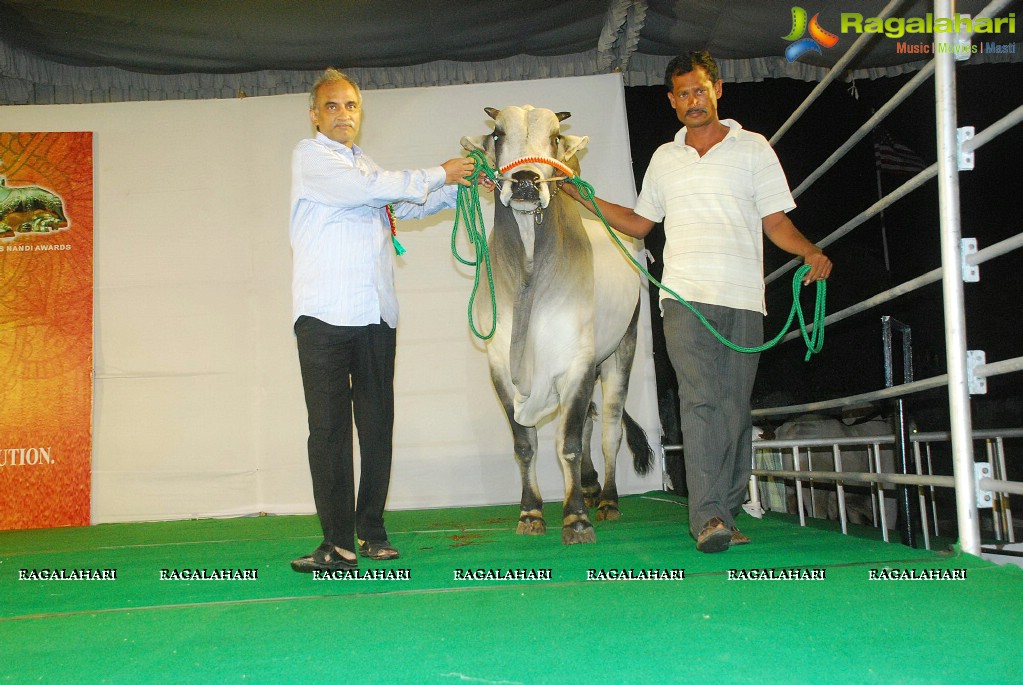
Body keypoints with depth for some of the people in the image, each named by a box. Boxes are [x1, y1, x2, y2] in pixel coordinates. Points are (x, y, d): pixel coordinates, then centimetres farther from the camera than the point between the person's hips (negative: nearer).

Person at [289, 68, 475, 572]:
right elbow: (367, 189, -11)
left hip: (376, 315, 6)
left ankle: (371, 530, 14)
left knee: (377, 425, 5)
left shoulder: (364, 166, 25)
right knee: (329, 427, -6)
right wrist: (437, 175, -5)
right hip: (324, 315, -6)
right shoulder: (310, 157, 3)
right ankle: (338, 541, -4)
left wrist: (458, 186, 21)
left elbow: (405, 206, 35)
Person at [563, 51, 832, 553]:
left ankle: (726, 516, 8)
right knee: (700, 402, -13)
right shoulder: (664, 158, 19)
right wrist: (586, 197, 18)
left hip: (743, 301, 0)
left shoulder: (753, 148, 12)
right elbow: (639, 222, 26)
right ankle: (708, 517, -18)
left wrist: (810, 251, -10)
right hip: (686, 298, 1)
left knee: (735, 408, 0)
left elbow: (776, 221, 8)